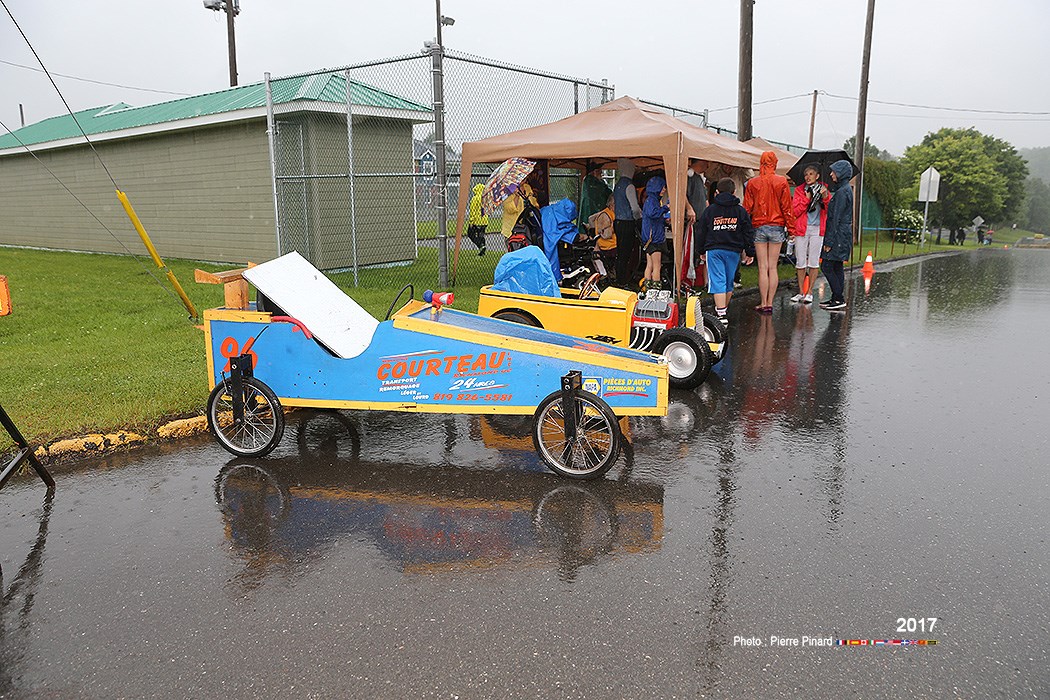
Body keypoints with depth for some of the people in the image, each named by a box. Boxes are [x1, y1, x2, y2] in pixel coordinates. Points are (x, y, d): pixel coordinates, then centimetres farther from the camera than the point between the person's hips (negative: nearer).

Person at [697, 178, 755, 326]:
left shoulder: (709, 210, 3)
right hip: (734, 251, 2)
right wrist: (750, 252, 11)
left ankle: (721, 314, -17)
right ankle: (724, 308, 32)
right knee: (729, 281, 16)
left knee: (718, 282, -6)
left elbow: (701, 232, 7)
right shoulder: (740, 211, 5)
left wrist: (700, 251, 17)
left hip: (714, 250, -2)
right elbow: (748, 233, 5)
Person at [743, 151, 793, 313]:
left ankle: (763, 303, 2)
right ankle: (770, 303, 6)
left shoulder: (752, 183, -1)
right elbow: (787, 206, -1)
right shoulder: (782, 182, -2)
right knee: (773, 267, 5)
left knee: (762, 268, 2)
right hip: (777, 227, 0)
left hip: (759, 227, 0)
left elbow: (747, 208, 1)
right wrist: (790, 227, 6)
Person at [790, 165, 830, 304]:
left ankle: (809, 292, 7)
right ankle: (801, 292, 10)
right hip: (801, 229, 0)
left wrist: (825, 197, -15)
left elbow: (829, 211, -1)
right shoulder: (799, 190, 7)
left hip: (817, 229, 0)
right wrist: (807, 198, -11)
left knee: (814, 262, 0)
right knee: (800, 262, 1)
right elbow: (795, 211, -2)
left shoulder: (824, 190, 9)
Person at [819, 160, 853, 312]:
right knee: (837, 268, 12)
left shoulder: (842, 192, -16)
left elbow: (836, 219, -19)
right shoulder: (847, 189, 15)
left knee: (827, 266, -7)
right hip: (844, 235, 10)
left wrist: (829, 241, -18)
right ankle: (837, 299, 17)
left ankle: (839, 299, -5)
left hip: (838, 235, -10)